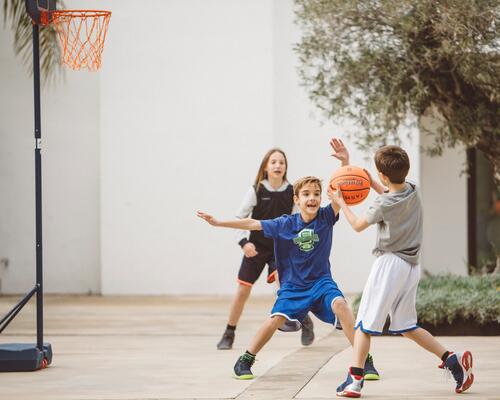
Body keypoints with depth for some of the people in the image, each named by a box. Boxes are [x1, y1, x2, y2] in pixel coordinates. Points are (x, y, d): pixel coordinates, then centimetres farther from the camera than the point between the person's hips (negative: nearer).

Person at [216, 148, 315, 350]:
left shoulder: (291, 192, -6)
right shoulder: (256, 190, -9)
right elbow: (240, 218, -5)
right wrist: (244, 242, -17)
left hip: (281, 247, 0)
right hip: (256, 247, 1)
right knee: (242, 290, 1)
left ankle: (303, 319, -13)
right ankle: (228, 335, 15)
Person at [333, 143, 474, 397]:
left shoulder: (384, 205, -14)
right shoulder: (413, 192, 5)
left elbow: (358, 225, 1)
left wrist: (340, 203, 15)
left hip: (390, 264, -7)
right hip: (411, 266, 7)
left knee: (365, 322, -2)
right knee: (406, 326, 16)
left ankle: (355, 379, -7)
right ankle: (452, 360, 4)